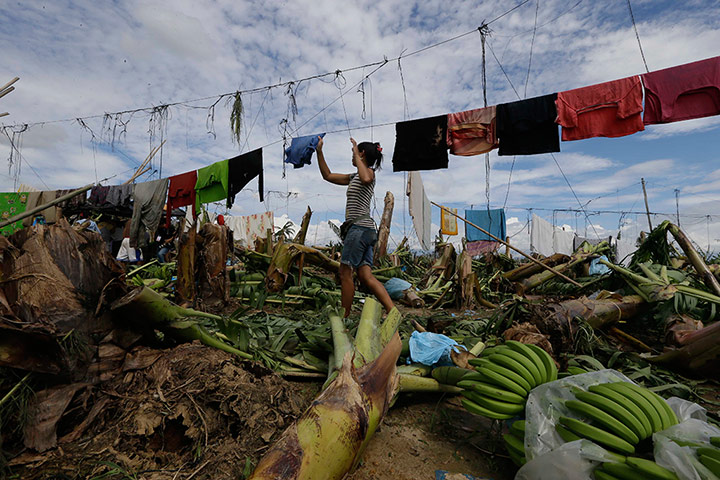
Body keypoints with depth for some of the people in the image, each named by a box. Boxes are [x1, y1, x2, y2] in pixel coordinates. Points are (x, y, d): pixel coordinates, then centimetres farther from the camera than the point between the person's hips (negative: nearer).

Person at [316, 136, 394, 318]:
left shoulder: (369, 171, -1)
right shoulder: (355, 177, 25)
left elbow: (366, 179, -28)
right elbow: (328, 176, 30)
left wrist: (356, 156, -15)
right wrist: (319, 152, 28)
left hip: (360, 227, -9)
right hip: (365, 230, 9)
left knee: (345, 273, -4)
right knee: (366, 276, 0)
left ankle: (344, 318, 4)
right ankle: (393, 312, -6)